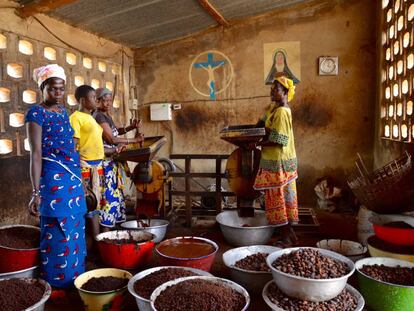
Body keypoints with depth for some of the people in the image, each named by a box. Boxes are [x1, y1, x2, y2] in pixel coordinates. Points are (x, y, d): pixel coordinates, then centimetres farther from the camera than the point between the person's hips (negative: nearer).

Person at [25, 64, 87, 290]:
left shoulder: (63, 111, 13)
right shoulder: (36, 113, -8)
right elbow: (36, 154, -13)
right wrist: (36, 192, -17)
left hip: (72, 177, 8)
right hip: (53, 178, -7)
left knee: (75, 231, 14)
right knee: (58, 233, 0)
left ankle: (74, 278, 29)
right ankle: (57, 284, 16)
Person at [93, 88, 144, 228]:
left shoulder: (106, 115, 14)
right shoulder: (99, 116, -14)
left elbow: (115, 131, 19)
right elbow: (111, 139, -17)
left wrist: (131, 127, 2)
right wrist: (134, 140, -12)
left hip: (113, 160, 9)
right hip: (106, 160, -9)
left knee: (115, 191, 13)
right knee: (109, 192, -6)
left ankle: (115, 220, 23)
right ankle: (107, 225, 2)